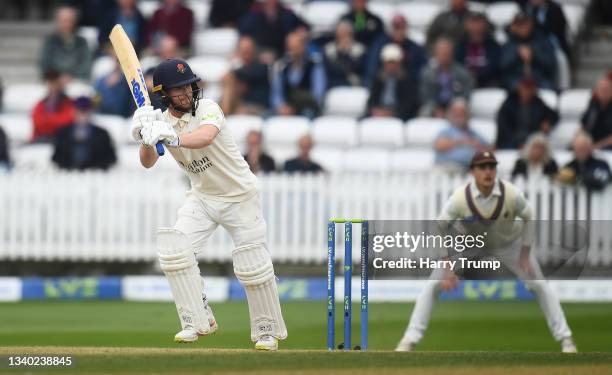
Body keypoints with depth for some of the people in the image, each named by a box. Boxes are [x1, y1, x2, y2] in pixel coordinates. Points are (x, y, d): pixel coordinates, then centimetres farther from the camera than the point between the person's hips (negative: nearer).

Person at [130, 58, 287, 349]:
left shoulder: (207, 108, -21)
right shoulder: (162, 120, -5)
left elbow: (205, 137, -43)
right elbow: (148, 163, -16)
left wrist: (172, 138, -61)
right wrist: (146, 138, -36)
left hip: (240, 195, -4)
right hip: (202, 197, 4)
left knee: (253, 265, -6)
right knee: (173, 248, -16)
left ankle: (268, 330, 13)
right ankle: (198, 321, -8)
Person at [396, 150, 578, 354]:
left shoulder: (512, 194, -30)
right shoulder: (460, 198, -31)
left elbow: (528, 218, -10)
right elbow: (440, 229, -19)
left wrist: (525, 255, -11)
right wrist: (447, 267, -23)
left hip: (508, 243, 0)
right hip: (469, 243, 0)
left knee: (540, 286, -4)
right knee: (433, 285, -10)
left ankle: (565, 339, 8)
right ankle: (408, 342, -4)